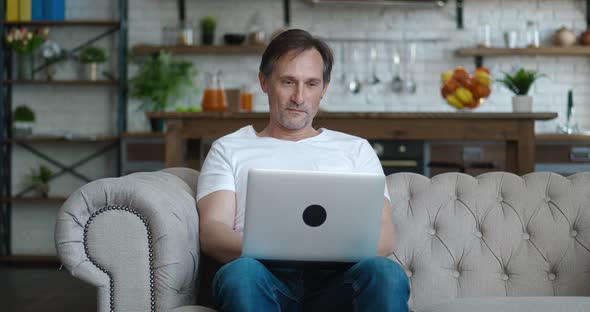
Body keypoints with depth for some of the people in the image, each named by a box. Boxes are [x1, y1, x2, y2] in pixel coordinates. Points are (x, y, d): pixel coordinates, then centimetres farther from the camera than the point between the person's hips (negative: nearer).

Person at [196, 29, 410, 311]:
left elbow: (384, 237, 14)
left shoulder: (355, 149, 27)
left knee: (386, 273, -35)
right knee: (241, 273, -39)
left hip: (334, 278, 1)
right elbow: (212, 233, 9)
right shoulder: (229, 149, 24)